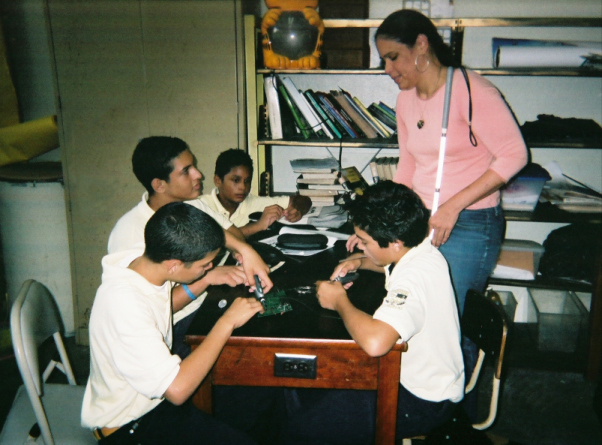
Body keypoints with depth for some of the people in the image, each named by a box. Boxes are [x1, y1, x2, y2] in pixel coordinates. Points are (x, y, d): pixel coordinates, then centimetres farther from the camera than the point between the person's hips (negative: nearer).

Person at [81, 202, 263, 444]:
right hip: (131, 422, -8)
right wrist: (226, 322, -28)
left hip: (154, 390, 8)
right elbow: (177, 390, -35)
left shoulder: (142, 260, -11)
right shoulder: (124, 304, -34)